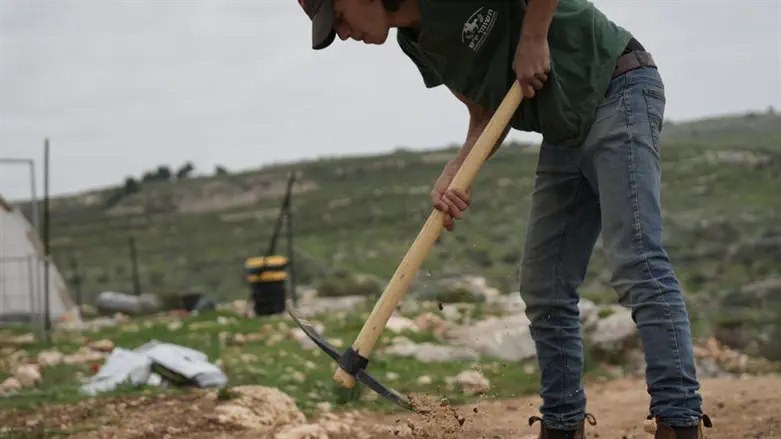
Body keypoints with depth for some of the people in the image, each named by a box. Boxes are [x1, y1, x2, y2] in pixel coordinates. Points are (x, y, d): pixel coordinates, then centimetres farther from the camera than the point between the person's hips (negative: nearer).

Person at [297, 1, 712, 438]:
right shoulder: (417, 43, 5)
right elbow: (487, 116, 8)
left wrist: (533, 36, -21)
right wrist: (454, 174, -9)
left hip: (620, 89, -9)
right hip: (565, 131, 9)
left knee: (637, 268, -19)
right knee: (544, 288, 7)